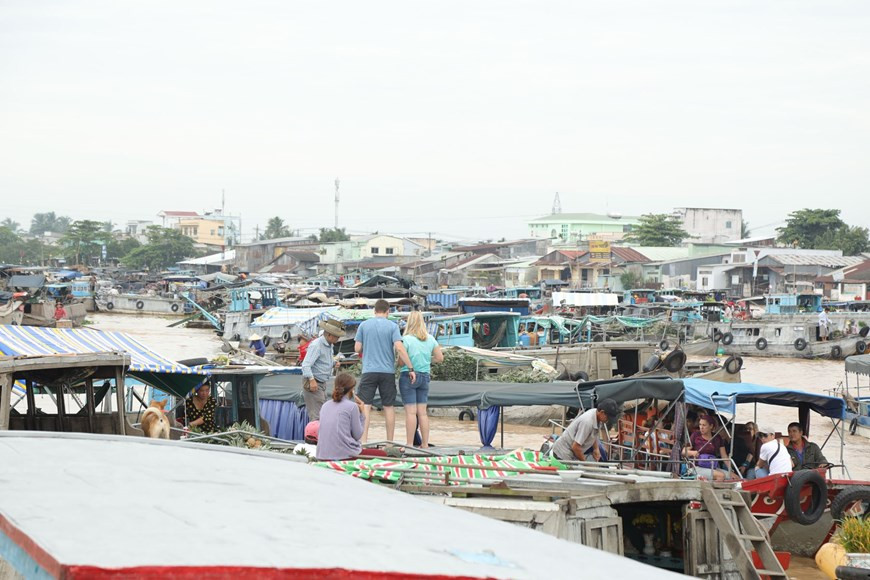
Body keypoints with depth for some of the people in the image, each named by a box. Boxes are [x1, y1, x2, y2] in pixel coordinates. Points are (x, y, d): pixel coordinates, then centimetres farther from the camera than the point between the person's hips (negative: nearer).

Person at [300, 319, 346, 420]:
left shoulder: (329, 345, 11)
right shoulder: (316, 345, -19)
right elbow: (306, 365, -26)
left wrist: (334, 363, 7)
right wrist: (311, 380, -36)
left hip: (322, 383, 10)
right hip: (314, 384, -10)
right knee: (316, 416, -13)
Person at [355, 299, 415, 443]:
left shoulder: (364, 325, 3)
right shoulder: (392, 326, -1)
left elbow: (357, 348, 3)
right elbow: (399, 348, -11)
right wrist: (410, 368, -9)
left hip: (369, 371, 0)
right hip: (388, 371, 0)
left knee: (365, 406, -3)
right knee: (388, 406, 8)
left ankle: (363, 441, -13)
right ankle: (390, 442, 12)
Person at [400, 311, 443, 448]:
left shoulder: (406, 339, -12)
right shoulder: (430, 339, 3)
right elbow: (440, 357, 6)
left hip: (408, 376, -5)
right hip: (425, 376, 5)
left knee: (410, 411, -5)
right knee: (422, 411, 10)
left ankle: (409, 444, -5)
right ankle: (425, 444, 11)